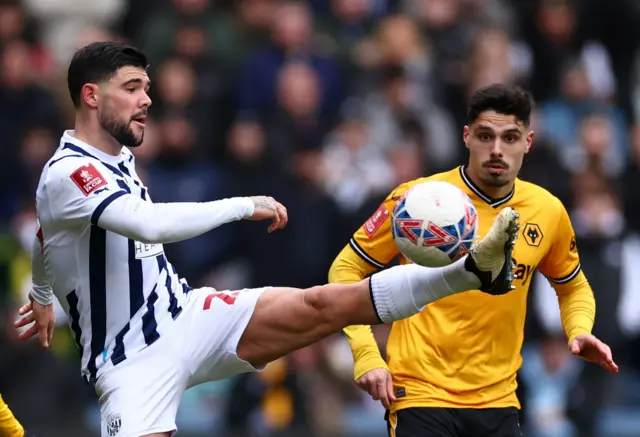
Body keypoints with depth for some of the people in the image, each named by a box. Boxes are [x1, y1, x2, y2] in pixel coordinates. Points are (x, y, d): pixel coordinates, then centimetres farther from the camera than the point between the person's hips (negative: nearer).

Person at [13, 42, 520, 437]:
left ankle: (474, 270, -21)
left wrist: (42, 296, 50)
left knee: (322, 306, -10)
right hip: (134, 361, -7)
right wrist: (245, 205, -26)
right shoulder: (67, 174, -18)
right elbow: (150, 222, -36)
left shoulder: (116, 158, 12)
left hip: (189, 314, 7)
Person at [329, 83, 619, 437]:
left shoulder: (548, 211, 4)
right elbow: (346, 271, 0)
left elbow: (573, 287, 22)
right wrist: (366, 355, -10)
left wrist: (579, 330, 1)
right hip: (421, 396, -4)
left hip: (498, 401, 4)